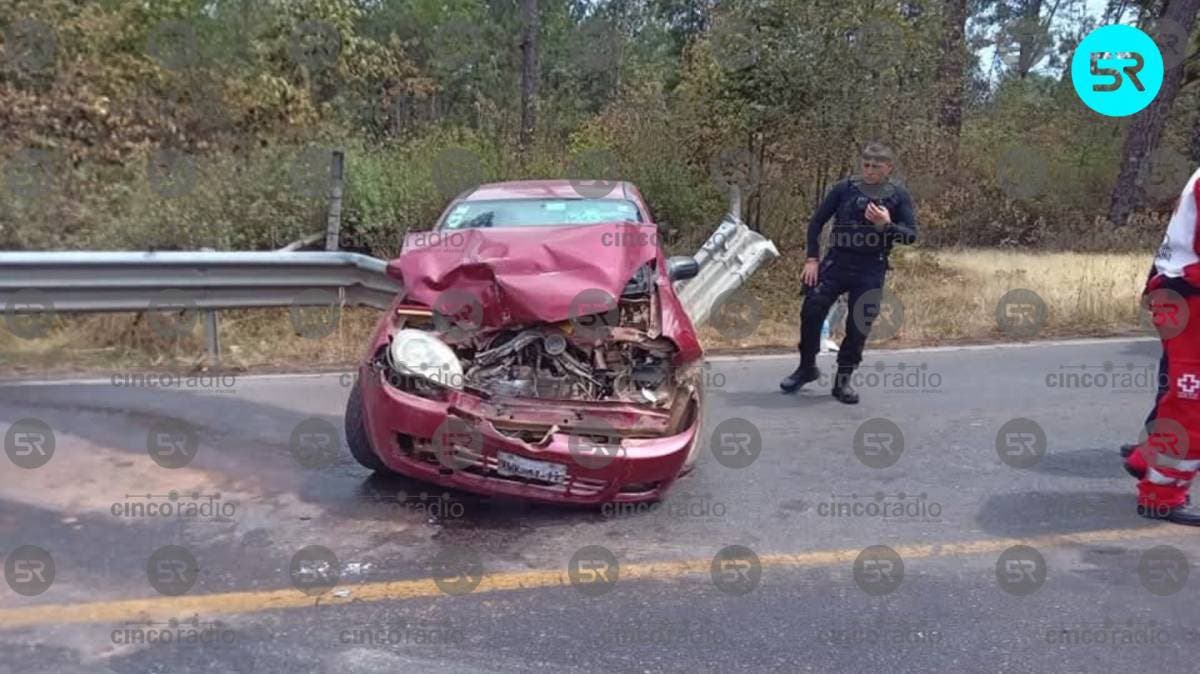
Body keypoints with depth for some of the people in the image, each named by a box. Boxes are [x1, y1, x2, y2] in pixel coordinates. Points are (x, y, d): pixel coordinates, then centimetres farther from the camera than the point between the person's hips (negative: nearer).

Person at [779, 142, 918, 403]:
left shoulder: (898, 196, 0)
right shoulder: (845, 189, 0)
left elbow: (911, 235, -2)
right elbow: (817, 222, 5)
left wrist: (886, 225, -20)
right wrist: (812, 259, -2)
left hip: (871, 270, 0)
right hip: (836, 262, 1)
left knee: (859, 325, 1)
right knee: (811, 312, -8)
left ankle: (843, 379, 17)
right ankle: (806, 367, 13)